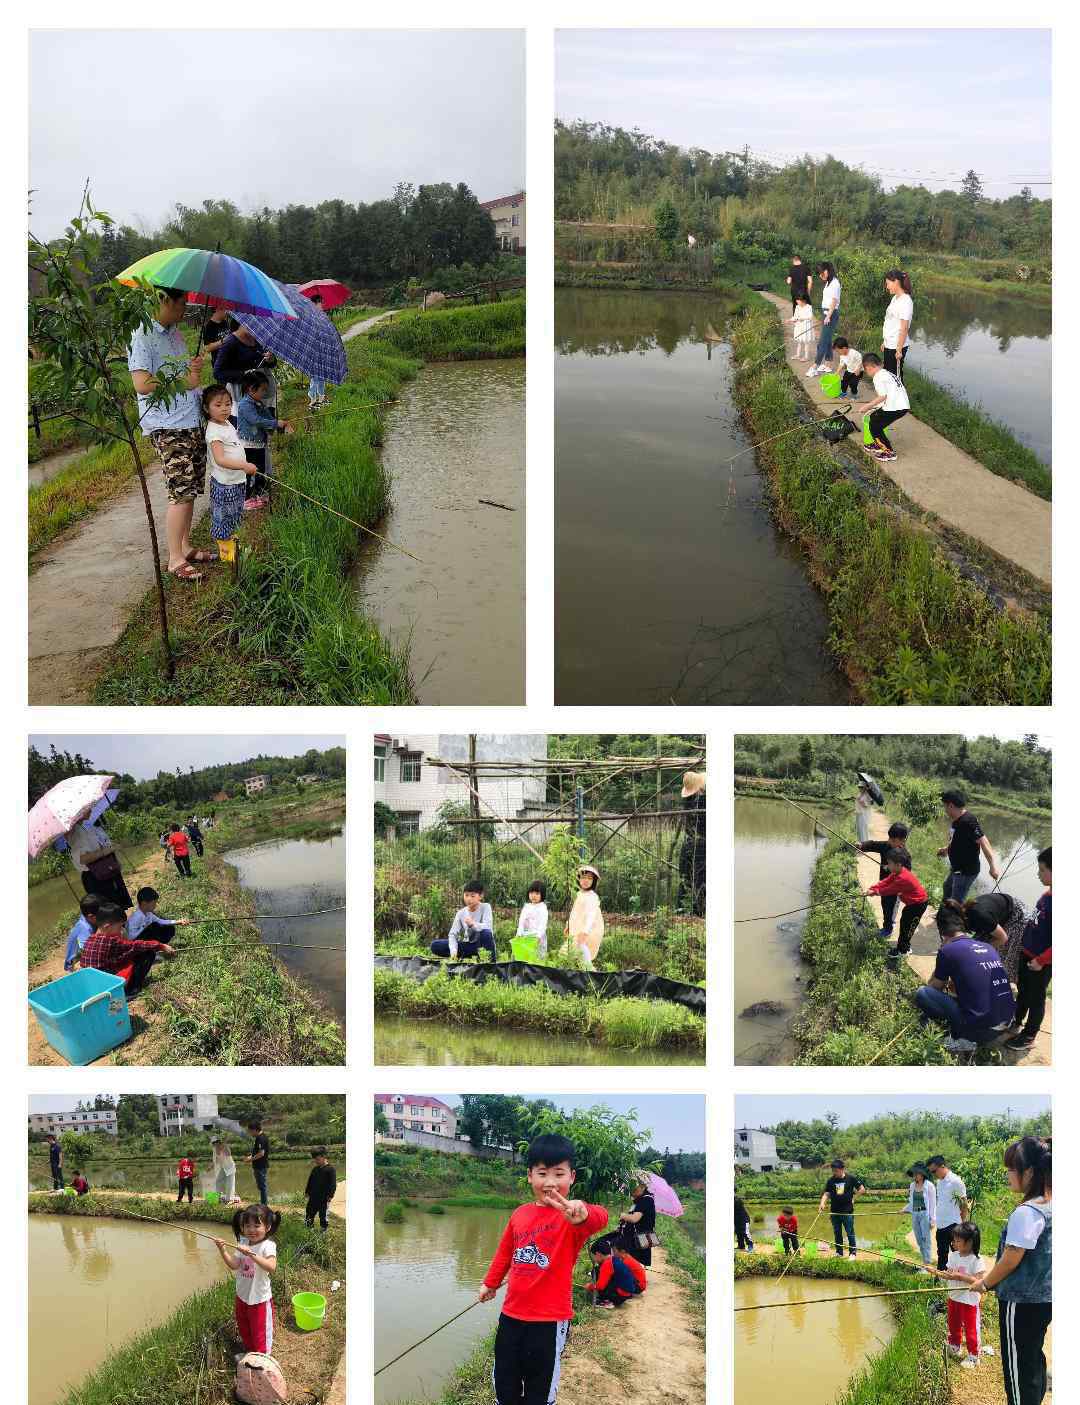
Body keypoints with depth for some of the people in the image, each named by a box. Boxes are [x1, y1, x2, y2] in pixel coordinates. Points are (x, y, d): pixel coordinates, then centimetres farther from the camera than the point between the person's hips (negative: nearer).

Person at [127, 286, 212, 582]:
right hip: (167, 428, -9)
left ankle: (185, 547, 25)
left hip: (192, 422, 9)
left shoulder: (175, 333, 15)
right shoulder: (143, 337, -13)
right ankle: (176, 561, -3)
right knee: (181, 492, -9)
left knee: (191, 489, 13)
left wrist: (196, 367, 6)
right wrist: (184, 381, -16)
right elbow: (142, 384, -21)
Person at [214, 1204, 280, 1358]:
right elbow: (234, 1265, -9)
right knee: (243, 1328, 25)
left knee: (260, 1331, 7)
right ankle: (249, 1351, 47)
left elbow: (271, 1266, -38)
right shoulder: (242, 1243, -3)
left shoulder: (268, 1246, -22)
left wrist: (251, 1254, -45)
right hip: (242, 1295, 7)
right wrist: (223, 1250, -24)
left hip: (259, 1298, -7)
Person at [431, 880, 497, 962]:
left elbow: (487, 927, -22)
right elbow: (452, 934, -6)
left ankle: (491, 958, -14)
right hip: (469, 945, 5)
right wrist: (453, 951, -24)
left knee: (486, 933, -39)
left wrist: (473, 924, -41)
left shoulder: (485, 907, -9)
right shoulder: (461, 913, 0)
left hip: (482, 944, -4)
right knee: (435, 945, -13)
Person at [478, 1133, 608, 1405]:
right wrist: (490, 1283, 30)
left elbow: (599, 1218, -41)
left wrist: (583, 1214, -63)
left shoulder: (571, 1217, -17)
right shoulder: (520, 1214, 1)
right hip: (511, 1315, 5)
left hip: (550, 1320, -5)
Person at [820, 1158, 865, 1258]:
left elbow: (862, 1189, 6)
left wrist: (853, 1197, -1)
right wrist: (822, 1203, -16)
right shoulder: (831, 1181, 2)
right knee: (837, 1233, 11)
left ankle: (852, 1252, 10)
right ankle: (839, 1252, 22)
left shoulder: (851, 1179, -4)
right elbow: (826, 1194, 0)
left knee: (850, 1233, 0)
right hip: (835, 1212, 3)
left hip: (848, 1211, -3)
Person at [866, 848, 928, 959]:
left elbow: (889, 890, -25)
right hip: (912, 902, 10)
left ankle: (902, 950, 11)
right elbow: (886, 881, -5)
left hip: (918, 904, -10)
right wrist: (873, 888, -16)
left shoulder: (902, 878, -34)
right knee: (904, 922, 19)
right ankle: (905, 946, 32)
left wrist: (875, 892, -14)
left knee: (906, 926, -1)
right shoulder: (898, 872, -3)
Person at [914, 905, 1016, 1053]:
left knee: (922, 993, 2)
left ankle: (962, 1039, -3)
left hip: (981, 1028, -7)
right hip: (1005, 1025, 7)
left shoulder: (948, 950, -5)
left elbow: (934, 987, 10)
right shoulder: (987, 947, 14)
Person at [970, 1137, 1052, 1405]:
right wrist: (990, 1274, 14)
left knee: (1018, 1366, 3)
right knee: (1034, 1358, 20)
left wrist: (985, 1284, -2)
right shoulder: (1051, 1204, 2)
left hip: (1022, 1302, -9)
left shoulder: (1026, 1212, -25)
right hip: (1043, 1297, 9)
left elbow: (1010, 1261, -20)